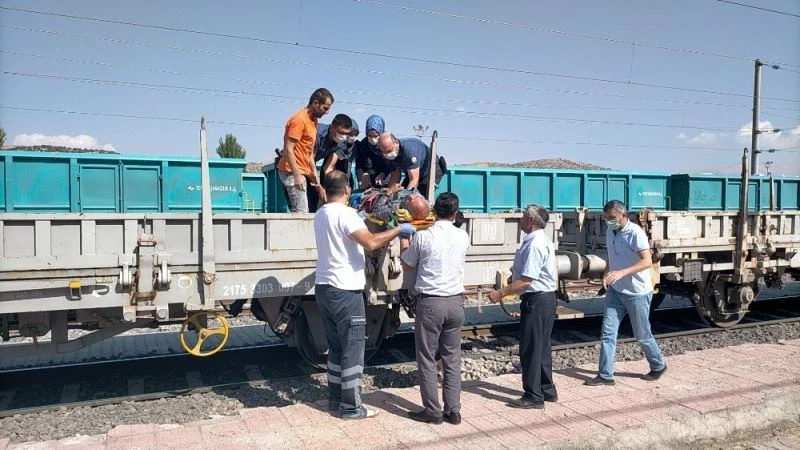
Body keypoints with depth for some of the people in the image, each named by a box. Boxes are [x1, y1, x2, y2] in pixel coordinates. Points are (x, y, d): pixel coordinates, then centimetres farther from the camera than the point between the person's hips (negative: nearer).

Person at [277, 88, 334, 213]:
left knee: (302, 211, 7)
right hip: (292, 172, -9)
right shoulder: (299, 119, -14)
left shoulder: (313, 120, 15)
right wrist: (297, 175, -23)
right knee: (301, 212, -13)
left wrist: (314, 172, 16)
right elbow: (288, 149, -19)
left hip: (302, 172, 9)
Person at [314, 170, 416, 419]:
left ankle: (335, 398, 24)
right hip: (345, 291, -9)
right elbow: (371, 242, -26)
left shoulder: (321, 214, 11)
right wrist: (398, 229, -14)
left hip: (324, 287, 9)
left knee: (336, 346, 17)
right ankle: (351, 406, 7)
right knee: (353, 348, 0)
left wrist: (358, 221, 38)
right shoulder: (345, 214, -16)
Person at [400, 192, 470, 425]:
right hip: (455, 301, 4)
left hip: (430, 303, -4)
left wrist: (403, 238, 19)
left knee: (427, 359, 7)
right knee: (452, 358, 12)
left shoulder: (423, 236, -9)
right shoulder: (462, 236, 1)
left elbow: (408, 267, 6)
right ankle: (453, 411, 17)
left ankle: (432, 411, 12)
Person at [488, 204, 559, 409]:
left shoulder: (534, 245, -20)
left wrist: (501, 293, -19)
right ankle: (547, 390, 29)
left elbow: (526, 281, -24)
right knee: (542, 346, 18)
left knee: (530, 348, -2)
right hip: (546, 297, 11)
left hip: (536, 300, -11)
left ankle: (533, 397, 7)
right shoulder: (543, 240, 12)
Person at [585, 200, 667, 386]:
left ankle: (658, 366, 34)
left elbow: (647, 261, -28)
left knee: (642, 336, 9)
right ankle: (605, 375, 4)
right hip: (616, 291, 6)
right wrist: (606, 274, -1)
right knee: (608, 332, -1)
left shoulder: (635, 233, -19)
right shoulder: (610, 232, 5)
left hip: (637, 293, -6)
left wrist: (622, 273, -41)